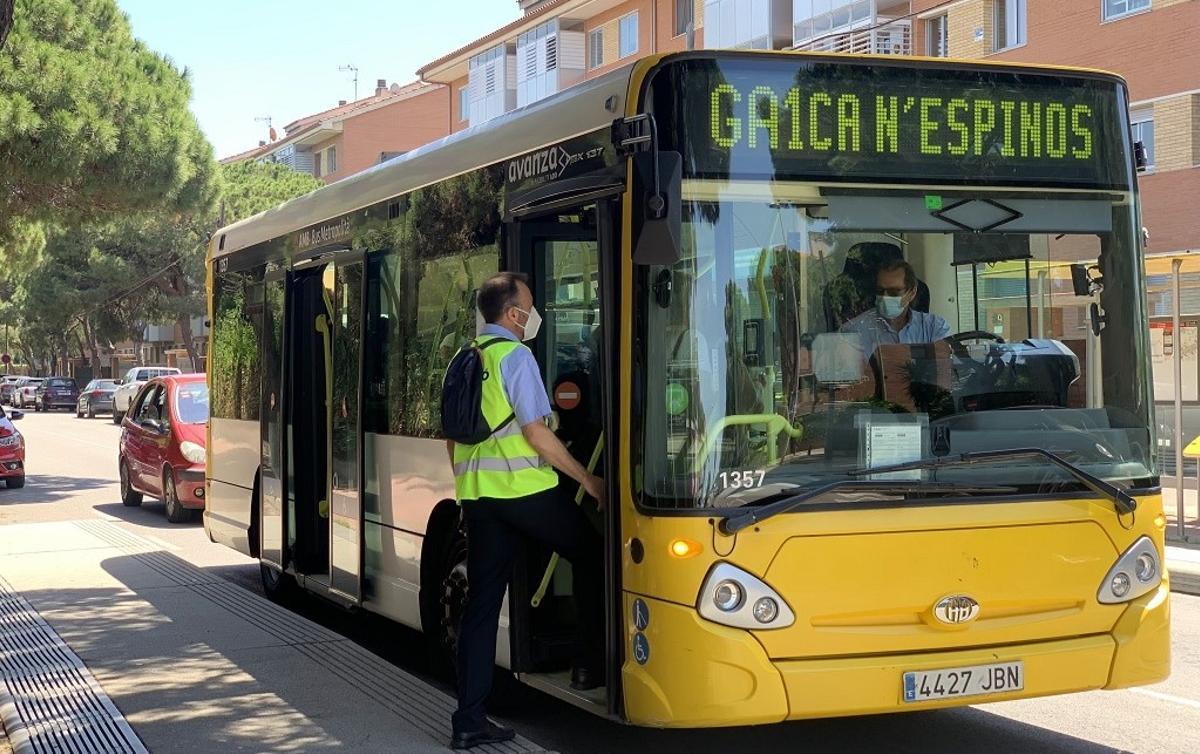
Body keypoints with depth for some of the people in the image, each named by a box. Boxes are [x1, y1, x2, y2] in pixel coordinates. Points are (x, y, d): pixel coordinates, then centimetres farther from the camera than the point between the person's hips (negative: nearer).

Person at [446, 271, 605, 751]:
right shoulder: (515, 355, -8)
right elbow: (537, 434, -13)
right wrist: (588, 481, -6)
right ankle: (593, 663, 20)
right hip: (525, 487, -7)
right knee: (589, 555, 15)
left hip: (476, 492, 7)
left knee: (482, 600, 6)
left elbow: (452, 438, 20)